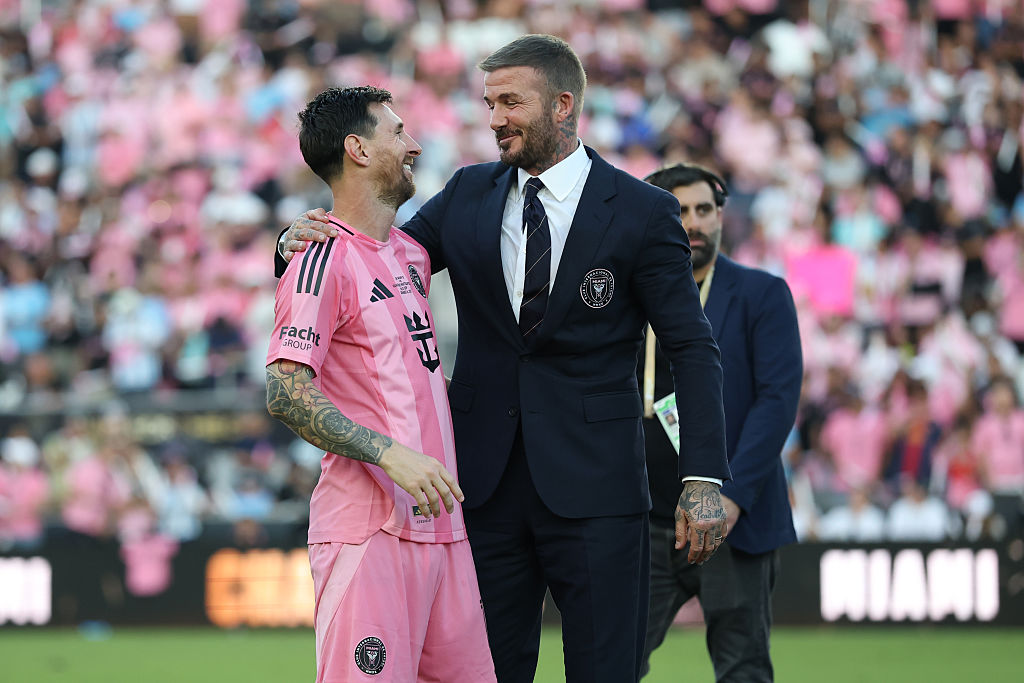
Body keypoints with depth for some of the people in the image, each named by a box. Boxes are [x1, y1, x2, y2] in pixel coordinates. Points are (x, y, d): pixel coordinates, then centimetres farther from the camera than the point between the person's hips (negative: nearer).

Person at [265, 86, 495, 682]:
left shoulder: (411, 253, 19)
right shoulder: (325, 260, -7)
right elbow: (287, 393, -16)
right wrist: (389, 453, -24)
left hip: (441, 521, 8)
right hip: (368, 528, -8)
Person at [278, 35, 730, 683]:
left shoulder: (641, 211, -2)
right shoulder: (469, 196, 10)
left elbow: (692, 348, -3)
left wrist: (705, 478, -12)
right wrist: (304, 240, -8)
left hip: (592, 489, -4)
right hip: (485, 481, 4)